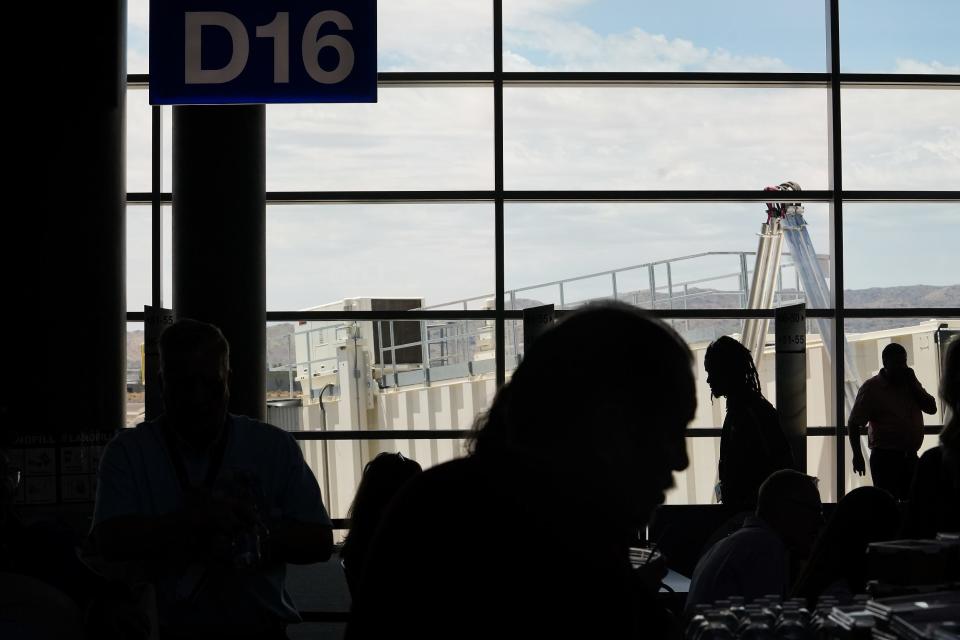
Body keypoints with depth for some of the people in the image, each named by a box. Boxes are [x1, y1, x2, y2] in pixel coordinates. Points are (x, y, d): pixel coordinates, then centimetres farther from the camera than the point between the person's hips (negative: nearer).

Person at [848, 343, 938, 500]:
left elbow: (931, 408, 7)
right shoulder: (871, 388, -5)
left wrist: (913, 385, -3)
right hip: (886, 457, -6)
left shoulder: (910, 383, 13)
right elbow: (853, 423, -6)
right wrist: (857, 456, -11)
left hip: (910, 456, 6)